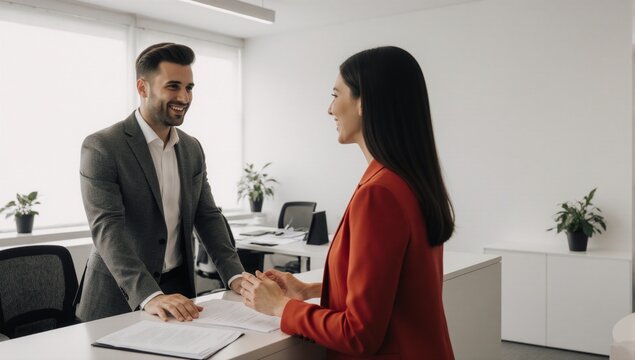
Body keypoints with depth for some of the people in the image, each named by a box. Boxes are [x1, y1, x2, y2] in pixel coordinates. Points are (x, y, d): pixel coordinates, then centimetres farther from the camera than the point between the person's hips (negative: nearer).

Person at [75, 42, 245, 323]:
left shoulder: (192, 149, 6)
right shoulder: (101, 147, -13)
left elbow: (207, 216, 7)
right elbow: (107, 228, -23)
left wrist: (235, 275, -7)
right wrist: (149, 296, -34)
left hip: (176, 292, 5)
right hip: (118, 298, -5)